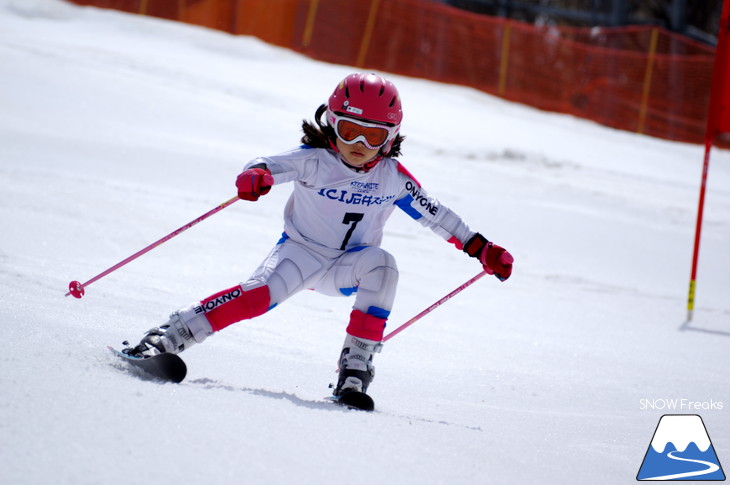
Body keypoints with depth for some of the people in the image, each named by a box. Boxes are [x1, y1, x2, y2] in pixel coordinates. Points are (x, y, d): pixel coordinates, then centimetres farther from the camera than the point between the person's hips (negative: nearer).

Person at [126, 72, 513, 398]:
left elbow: (434, 214, 5)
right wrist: (255, 175, -53)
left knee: (381, 265, -28)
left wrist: (480, 248, 5)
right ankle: (175, 333, -27)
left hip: (347, 266, 3)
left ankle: (357, 362, -26)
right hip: (301, 251, -3)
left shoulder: (393, 178, -5)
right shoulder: (315, 161, -14)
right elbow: (274, 165, -28)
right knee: (262, 292, -29)